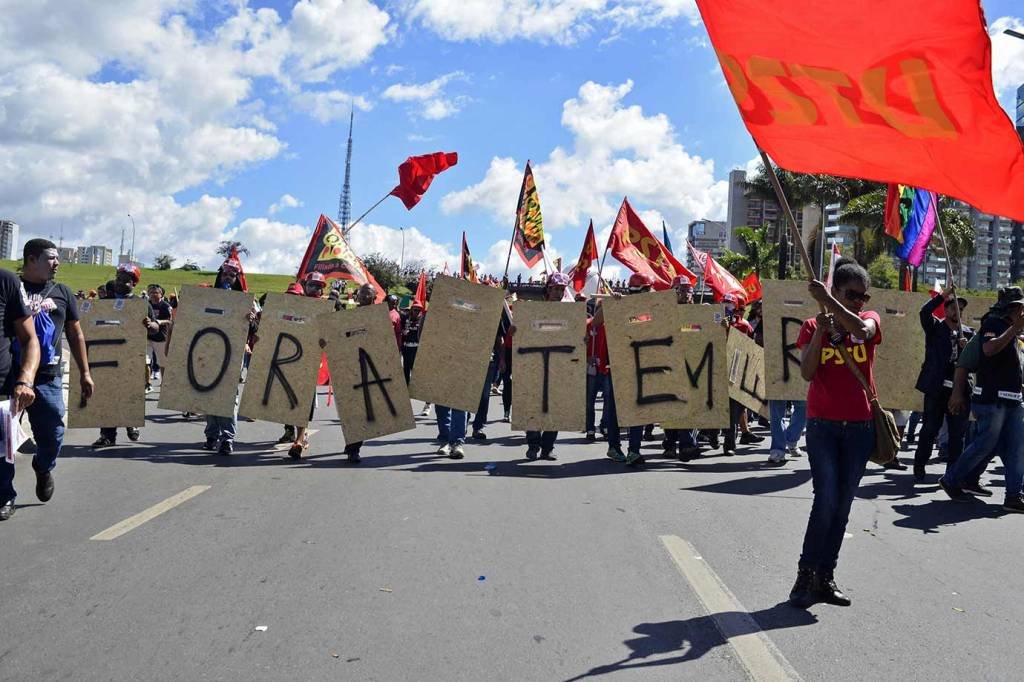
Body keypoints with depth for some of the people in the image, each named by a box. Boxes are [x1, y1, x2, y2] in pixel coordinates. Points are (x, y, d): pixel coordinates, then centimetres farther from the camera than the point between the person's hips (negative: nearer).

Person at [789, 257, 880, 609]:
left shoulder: (870, 319, 4)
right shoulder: (813, 326, 2)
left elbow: (862, 331, -23)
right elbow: (806, 373, -11)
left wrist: (828, 301, -28)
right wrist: (821, 331, -19)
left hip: (860, 427, 2)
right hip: (823, 425, -2)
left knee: (843, 505, 6)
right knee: (826, 501, -11)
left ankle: (826, 577, 15)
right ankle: (806, 575, -1)